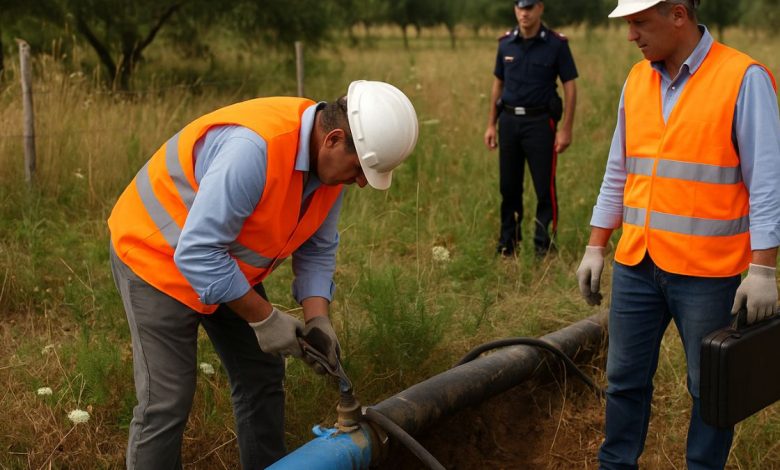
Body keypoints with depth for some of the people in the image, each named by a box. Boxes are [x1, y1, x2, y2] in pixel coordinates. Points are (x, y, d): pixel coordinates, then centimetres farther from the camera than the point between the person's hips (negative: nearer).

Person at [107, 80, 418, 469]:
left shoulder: (331, 160, -9)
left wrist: (317, 319, -12)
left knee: (261, 377, 12)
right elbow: (196, 254, -33)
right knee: (167, 401, -8)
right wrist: (264, 318, -25)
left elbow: (317, 249, 3)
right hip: (158, 255, -8)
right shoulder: (255, 147, -37)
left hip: (225, 262, 8)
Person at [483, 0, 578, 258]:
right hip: (509, 120, 4)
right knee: (508, 186, 9)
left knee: (544, 187, -1)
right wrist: (491, 124, 10)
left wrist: (566, 129, -11)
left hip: (540, 121, -4)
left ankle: (543, 244, 10)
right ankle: (508, 241, 21)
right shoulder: (506, 43, 6)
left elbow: (570, 86, -5)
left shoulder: (556, 44, -6)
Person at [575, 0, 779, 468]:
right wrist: (596, 247, 12)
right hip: (636, 265, 5)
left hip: (706, 271, -5)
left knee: (710, 389, 9)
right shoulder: (637, 79, 8)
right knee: (625, 378, 13)